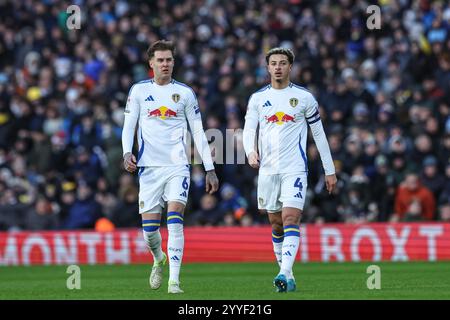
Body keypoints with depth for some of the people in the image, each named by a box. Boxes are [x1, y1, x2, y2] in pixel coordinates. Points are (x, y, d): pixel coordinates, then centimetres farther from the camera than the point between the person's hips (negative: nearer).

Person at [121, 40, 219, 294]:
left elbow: (198, 132, 9)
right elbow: (129, 125, 6)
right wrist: (127, 152, -13)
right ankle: (159, 259, 32)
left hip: (177, 165, -1)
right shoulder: (139, 90, 7)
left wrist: (210, 169, 5)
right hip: (149, 166, 1)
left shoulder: (185, 92, 7)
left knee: (175, 220, -17)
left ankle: (174, 281, -17)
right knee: (149, 228, -2)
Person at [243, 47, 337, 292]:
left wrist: (329, 170, 7)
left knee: (291, 220, -17)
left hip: (294, 170, -3)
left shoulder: (304, 97, 3)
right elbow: (249, 130, 0)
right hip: (268, 170, 3)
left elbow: (319, 134, 7)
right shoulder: (257, 98, 8)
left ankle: (285, 275, -27)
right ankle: (287, 276, 18)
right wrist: (251, 151, -23)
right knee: (276, 225, 8)